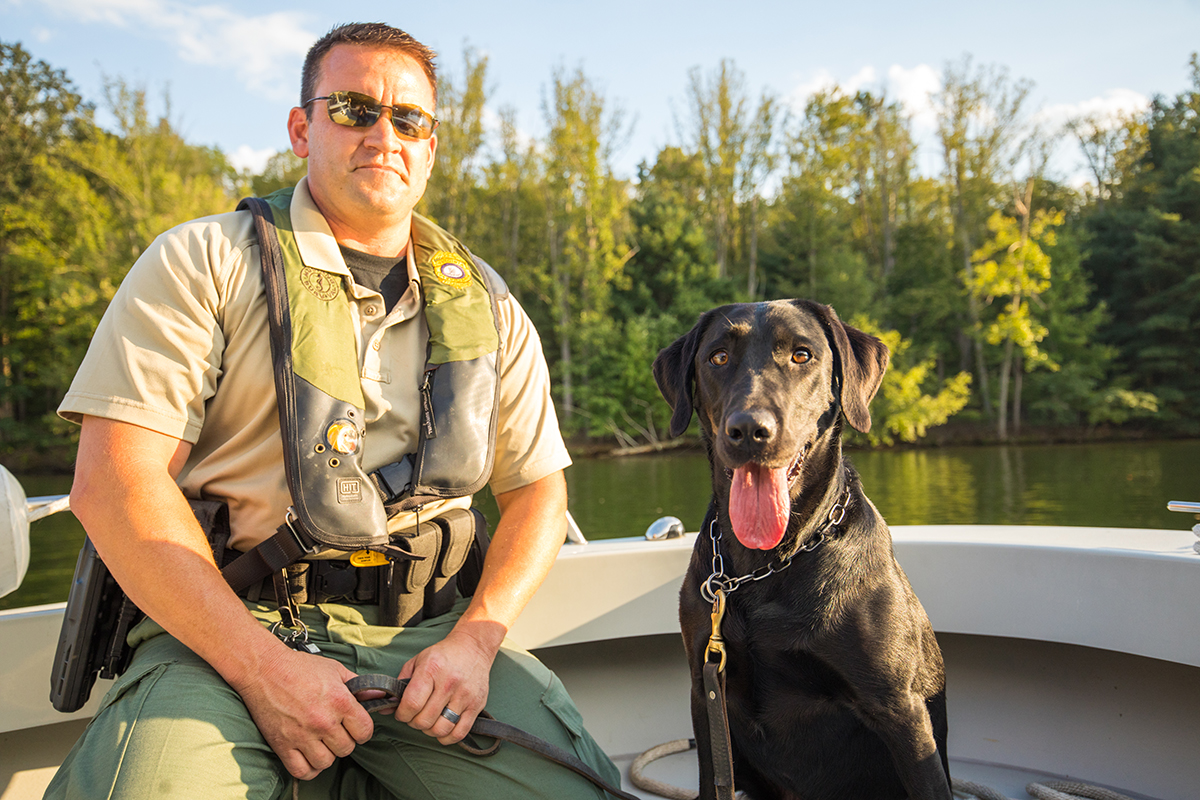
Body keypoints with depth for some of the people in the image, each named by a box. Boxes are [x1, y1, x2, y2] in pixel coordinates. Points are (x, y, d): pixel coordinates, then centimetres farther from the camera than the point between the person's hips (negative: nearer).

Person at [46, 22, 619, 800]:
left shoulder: (485, 304, 12)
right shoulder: (204, 262, 2)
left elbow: (538, 488, 12)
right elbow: (115, 479, -8)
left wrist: (475, 639, -7)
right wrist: (263, 664, -17)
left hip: (427, 623, 4)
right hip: (223, 622, -3)